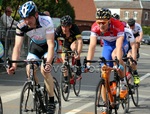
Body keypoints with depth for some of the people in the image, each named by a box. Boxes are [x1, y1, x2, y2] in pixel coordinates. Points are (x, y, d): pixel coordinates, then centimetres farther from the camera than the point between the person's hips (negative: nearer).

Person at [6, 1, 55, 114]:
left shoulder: (46, 21, -36)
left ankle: (51, 101, -11)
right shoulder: (21, 26, -26)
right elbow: (17, 46, -28)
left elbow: (50, 45, -38)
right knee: (30, 70, -15)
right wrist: (14, 64, -43)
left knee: (44, 70, -24)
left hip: (49, 45, -4)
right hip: (35, 45, 4)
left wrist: (48, 63, -51)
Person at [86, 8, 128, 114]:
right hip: (107, 45, 3)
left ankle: (123, 82, -15)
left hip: (121, 43, -3)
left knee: (114, 55, -38)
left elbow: (119, 46, -43)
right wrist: (88, 64, -40)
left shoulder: (118, 26, -37)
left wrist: (118, 63, -53)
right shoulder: (95, 27, -28)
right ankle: (106, 105, 4)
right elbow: (92, 46, -31)